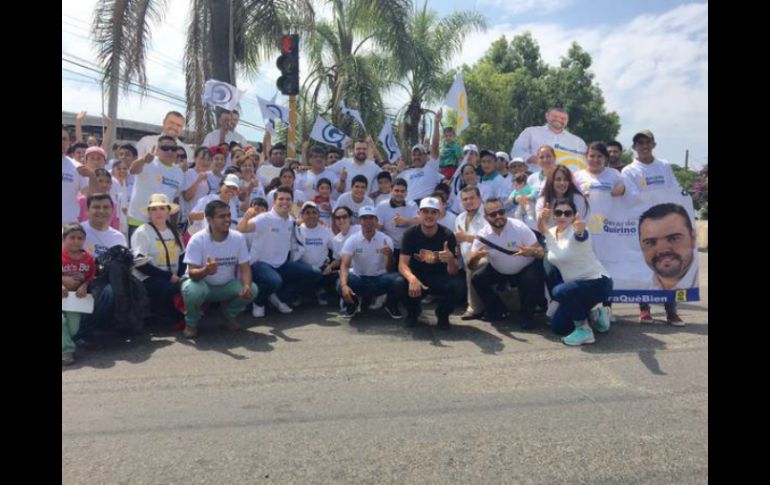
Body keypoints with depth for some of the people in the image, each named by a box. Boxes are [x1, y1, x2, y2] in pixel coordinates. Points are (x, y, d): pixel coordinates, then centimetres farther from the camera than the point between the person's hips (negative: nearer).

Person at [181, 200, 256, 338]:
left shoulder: (238, 238, -11)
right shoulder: (197, 240, -22)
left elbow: (244, 267, -11)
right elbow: (192, 273, -26)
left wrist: (247, 285, -33)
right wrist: (205, 270, -51)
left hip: (227, 286, 3)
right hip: (202, 283, -3)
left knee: (252, 290, -22)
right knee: (192, 289, -37)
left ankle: (229, 315, 9)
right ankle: (191, 322, -4)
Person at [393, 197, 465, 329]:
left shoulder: (448, 235, -14)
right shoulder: (410, 234, -12)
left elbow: (453, 272, -17)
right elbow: (402, 264, -20)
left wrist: (450, 260, -42)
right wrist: (412, 279, -42)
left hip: (440, 279, 0)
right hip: (417, 277, 0)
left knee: (459, 286, -31)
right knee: (399, 284, -31)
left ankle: (442, 314, 3)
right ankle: (413, 311, 4)